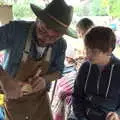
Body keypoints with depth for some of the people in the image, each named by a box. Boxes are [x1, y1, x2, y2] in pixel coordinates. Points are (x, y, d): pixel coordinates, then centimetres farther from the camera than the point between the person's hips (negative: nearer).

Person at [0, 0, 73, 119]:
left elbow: (58, 71, -2)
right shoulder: (16, 29, -27)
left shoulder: (61, 45, -14)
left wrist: (44, 79, -24)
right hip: (11, 96, -2)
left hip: (39, 96, 3)